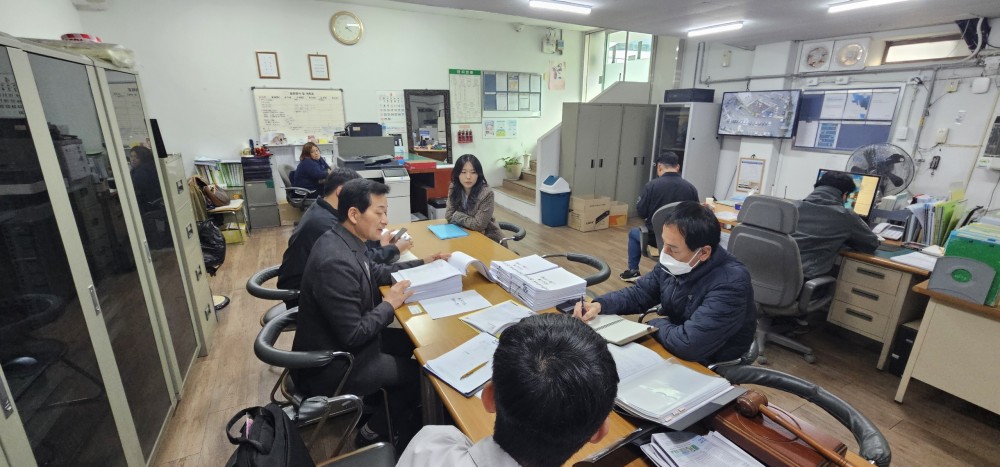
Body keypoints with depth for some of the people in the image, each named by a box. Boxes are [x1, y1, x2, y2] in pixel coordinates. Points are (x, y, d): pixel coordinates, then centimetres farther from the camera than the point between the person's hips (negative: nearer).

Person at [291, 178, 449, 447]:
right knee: (418, 373, -1)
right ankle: (374, 433, 20)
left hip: (341, 341, 9)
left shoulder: (344, 241, -4)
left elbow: (374, 273, 14)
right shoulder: (336, 262, -33)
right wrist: (389, 304, -15)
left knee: (412, 342, 15)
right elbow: (353, 336, -29)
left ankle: (384, 410, 34)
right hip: (330, 365, -9)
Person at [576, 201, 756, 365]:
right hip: (671, 348, 6)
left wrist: (656, 324, -16)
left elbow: (687, 344, -37)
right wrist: (599, 305, -14)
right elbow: (639, 293, 3)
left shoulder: (730, 284, -31)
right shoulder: (674, 264, -8)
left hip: (711, 368, -6)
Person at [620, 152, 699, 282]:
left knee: (633, 232, 28)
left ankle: (633, 271, 31)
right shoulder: (691, 188, -7)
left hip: (656, 237, -3)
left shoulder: (652, 184, -14)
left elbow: (641, 212, -7)